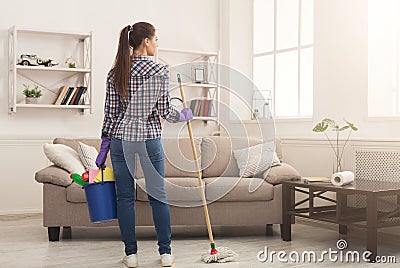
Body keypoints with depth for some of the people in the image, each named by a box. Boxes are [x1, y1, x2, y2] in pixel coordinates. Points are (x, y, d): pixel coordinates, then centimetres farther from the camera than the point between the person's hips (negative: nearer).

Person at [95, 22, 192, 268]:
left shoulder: (115, 72, 2)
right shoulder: (160, 71, -7)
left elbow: (110, 112, 2)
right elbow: (164, 111, -7)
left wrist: (104, 148, 8)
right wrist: (184, 116, 14)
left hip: (121, 138, 2)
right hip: (150, 138, -2)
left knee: (125, 197, 8)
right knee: (158, 195, 8)